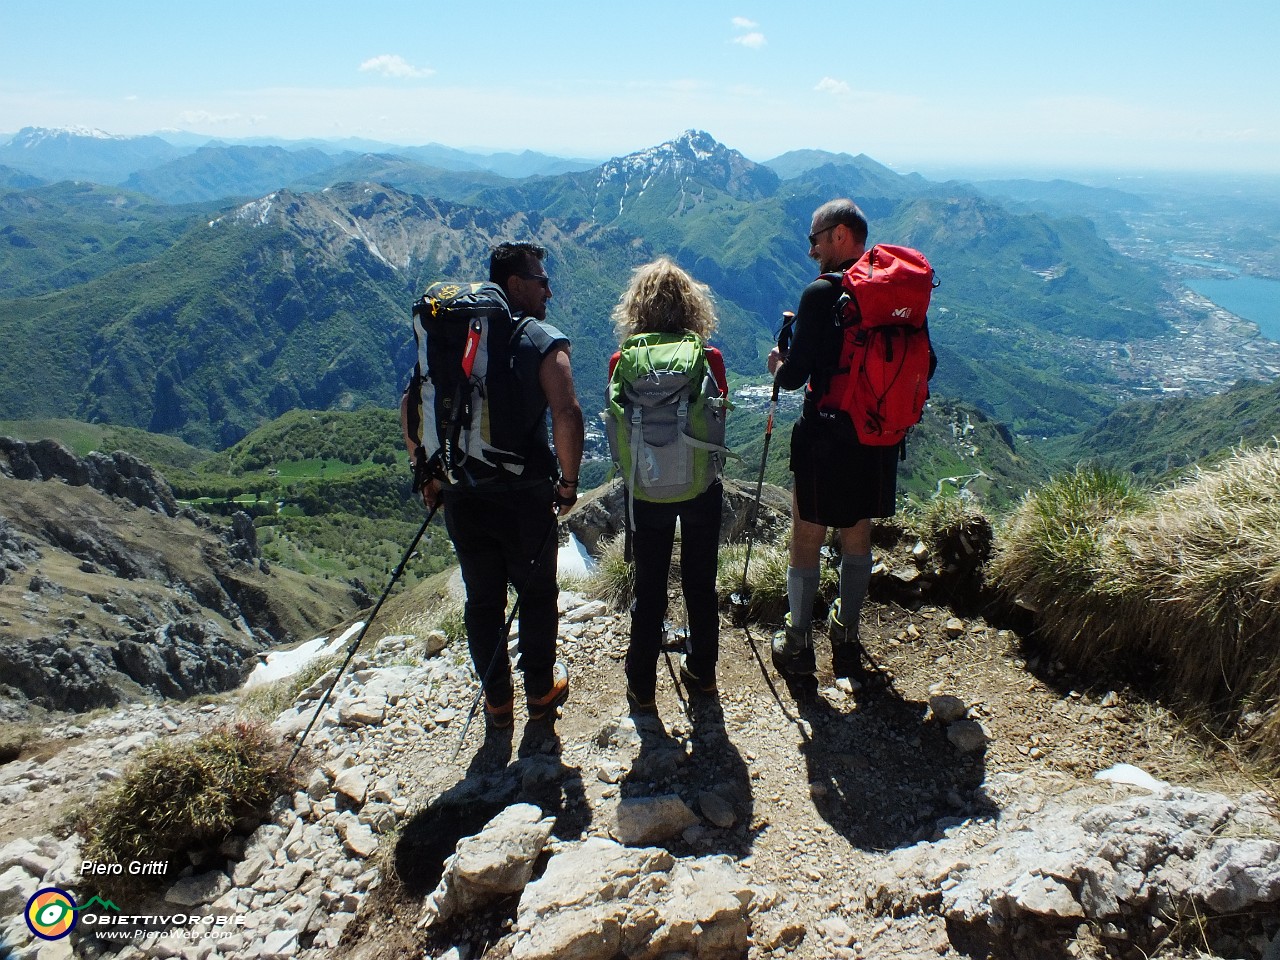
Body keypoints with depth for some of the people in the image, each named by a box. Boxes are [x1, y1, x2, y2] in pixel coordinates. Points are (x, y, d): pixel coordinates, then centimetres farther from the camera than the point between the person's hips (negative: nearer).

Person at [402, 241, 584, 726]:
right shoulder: (544, 340, -8)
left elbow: (410, 405, 5)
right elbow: (567, 414, -20)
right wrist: (568, 481, -7)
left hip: (460, 494, 4)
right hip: (525, 495, -3)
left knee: (482, 598, 17)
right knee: (537, 593, 17)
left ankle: (496, 699, 29)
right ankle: (541, 690, 30)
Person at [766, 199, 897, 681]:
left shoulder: (822, 293, -15)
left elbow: (793, 376, -17)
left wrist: (778, 364, 5)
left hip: (825, 438, -6)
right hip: (878, 438, 6)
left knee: (806, 543, 9)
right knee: (857, 539, 19)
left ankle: (798, 645, 20)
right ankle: (847, 639, 31)